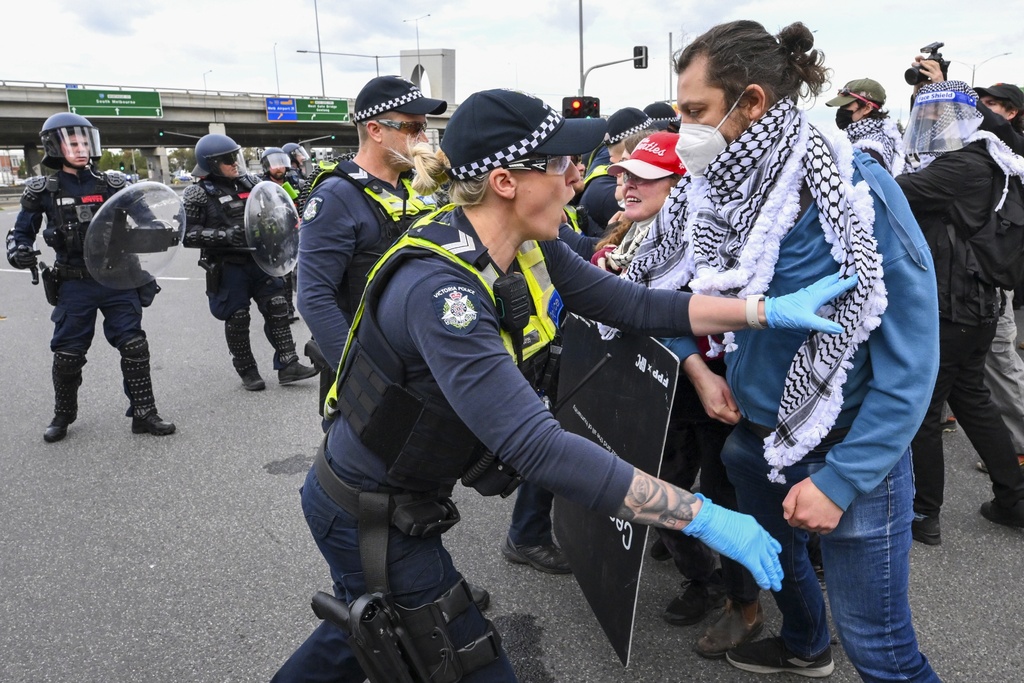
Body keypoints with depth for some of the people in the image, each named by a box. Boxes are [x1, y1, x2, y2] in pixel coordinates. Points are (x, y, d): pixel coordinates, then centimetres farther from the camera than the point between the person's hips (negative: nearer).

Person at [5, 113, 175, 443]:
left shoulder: (113, 184, 2)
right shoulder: (44, 190, 1)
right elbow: (21, 232, 9)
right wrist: (18, 252, -12)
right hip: (74, 285, 0)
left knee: (134, 347, -3)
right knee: (67, 354, 7)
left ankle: (143, 414, 7)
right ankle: (63, 416, 28)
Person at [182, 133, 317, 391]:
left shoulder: (250, 182, 6)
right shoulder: (197, 194, -9)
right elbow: (187, 234, -14)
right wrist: (223, 235, -24)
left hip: (259, 259, 5)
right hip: (227, 266, -5)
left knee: (277, 308, 3)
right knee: (237, 319, 5)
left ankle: (287, 364, 11)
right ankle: (247, 371, 19)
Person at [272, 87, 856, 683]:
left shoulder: (529, 248, -8)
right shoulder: (438, 288, -35)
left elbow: (630, 303, -4)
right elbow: (537, 447, -40)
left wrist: (772, 310, -11)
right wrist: (704, 518, -35)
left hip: (405, 495, 8)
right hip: (366, 516, -8)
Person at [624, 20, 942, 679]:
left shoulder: (854, 188, -23)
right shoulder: (717, 188, -7)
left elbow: (910, 353, -21)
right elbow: (667, 292, 8)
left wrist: (841, 479, -23)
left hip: (847, 449, -6)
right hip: (755, 429, 6)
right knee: (774, 551, 29)